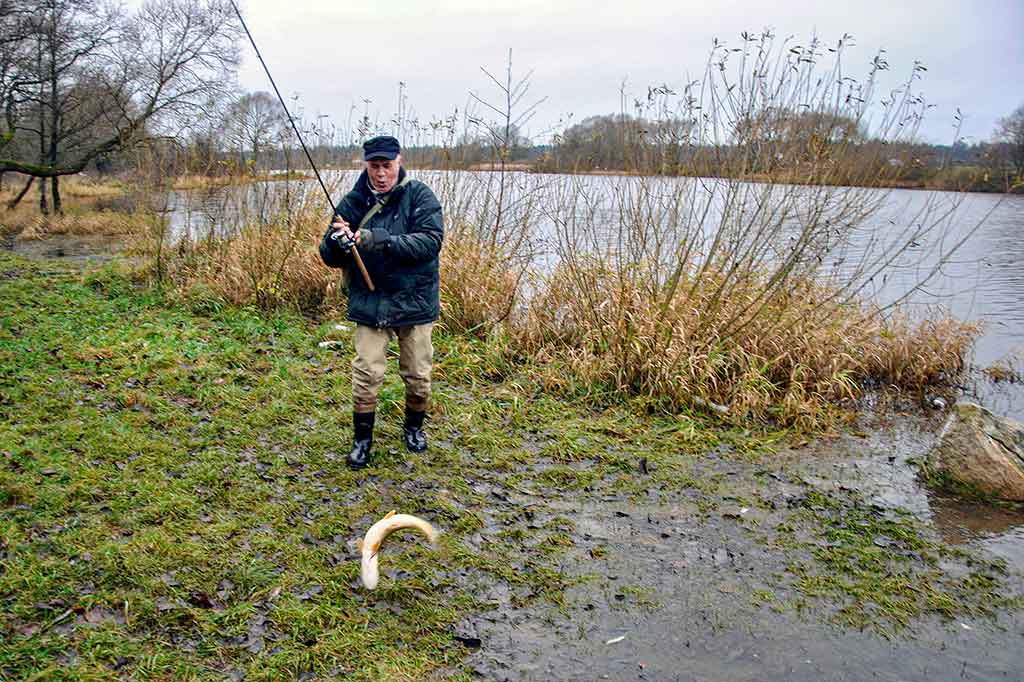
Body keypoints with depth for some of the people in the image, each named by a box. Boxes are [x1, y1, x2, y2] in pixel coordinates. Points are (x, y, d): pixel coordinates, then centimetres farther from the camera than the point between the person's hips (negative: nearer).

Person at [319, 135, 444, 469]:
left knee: (418, 375, 10)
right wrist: (336, 241, -24)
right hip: (370, 303, 1)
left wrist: (380, 240, -32)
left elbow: (430, 241, -21)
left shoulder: (420, 196, -7)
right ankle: (362, 438, 20)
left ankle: (414, 428, 36)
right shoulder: (353, 202, -1)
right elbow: (329, 257, 1)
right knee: (366, 374, -1)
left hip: (415, 301, -1)